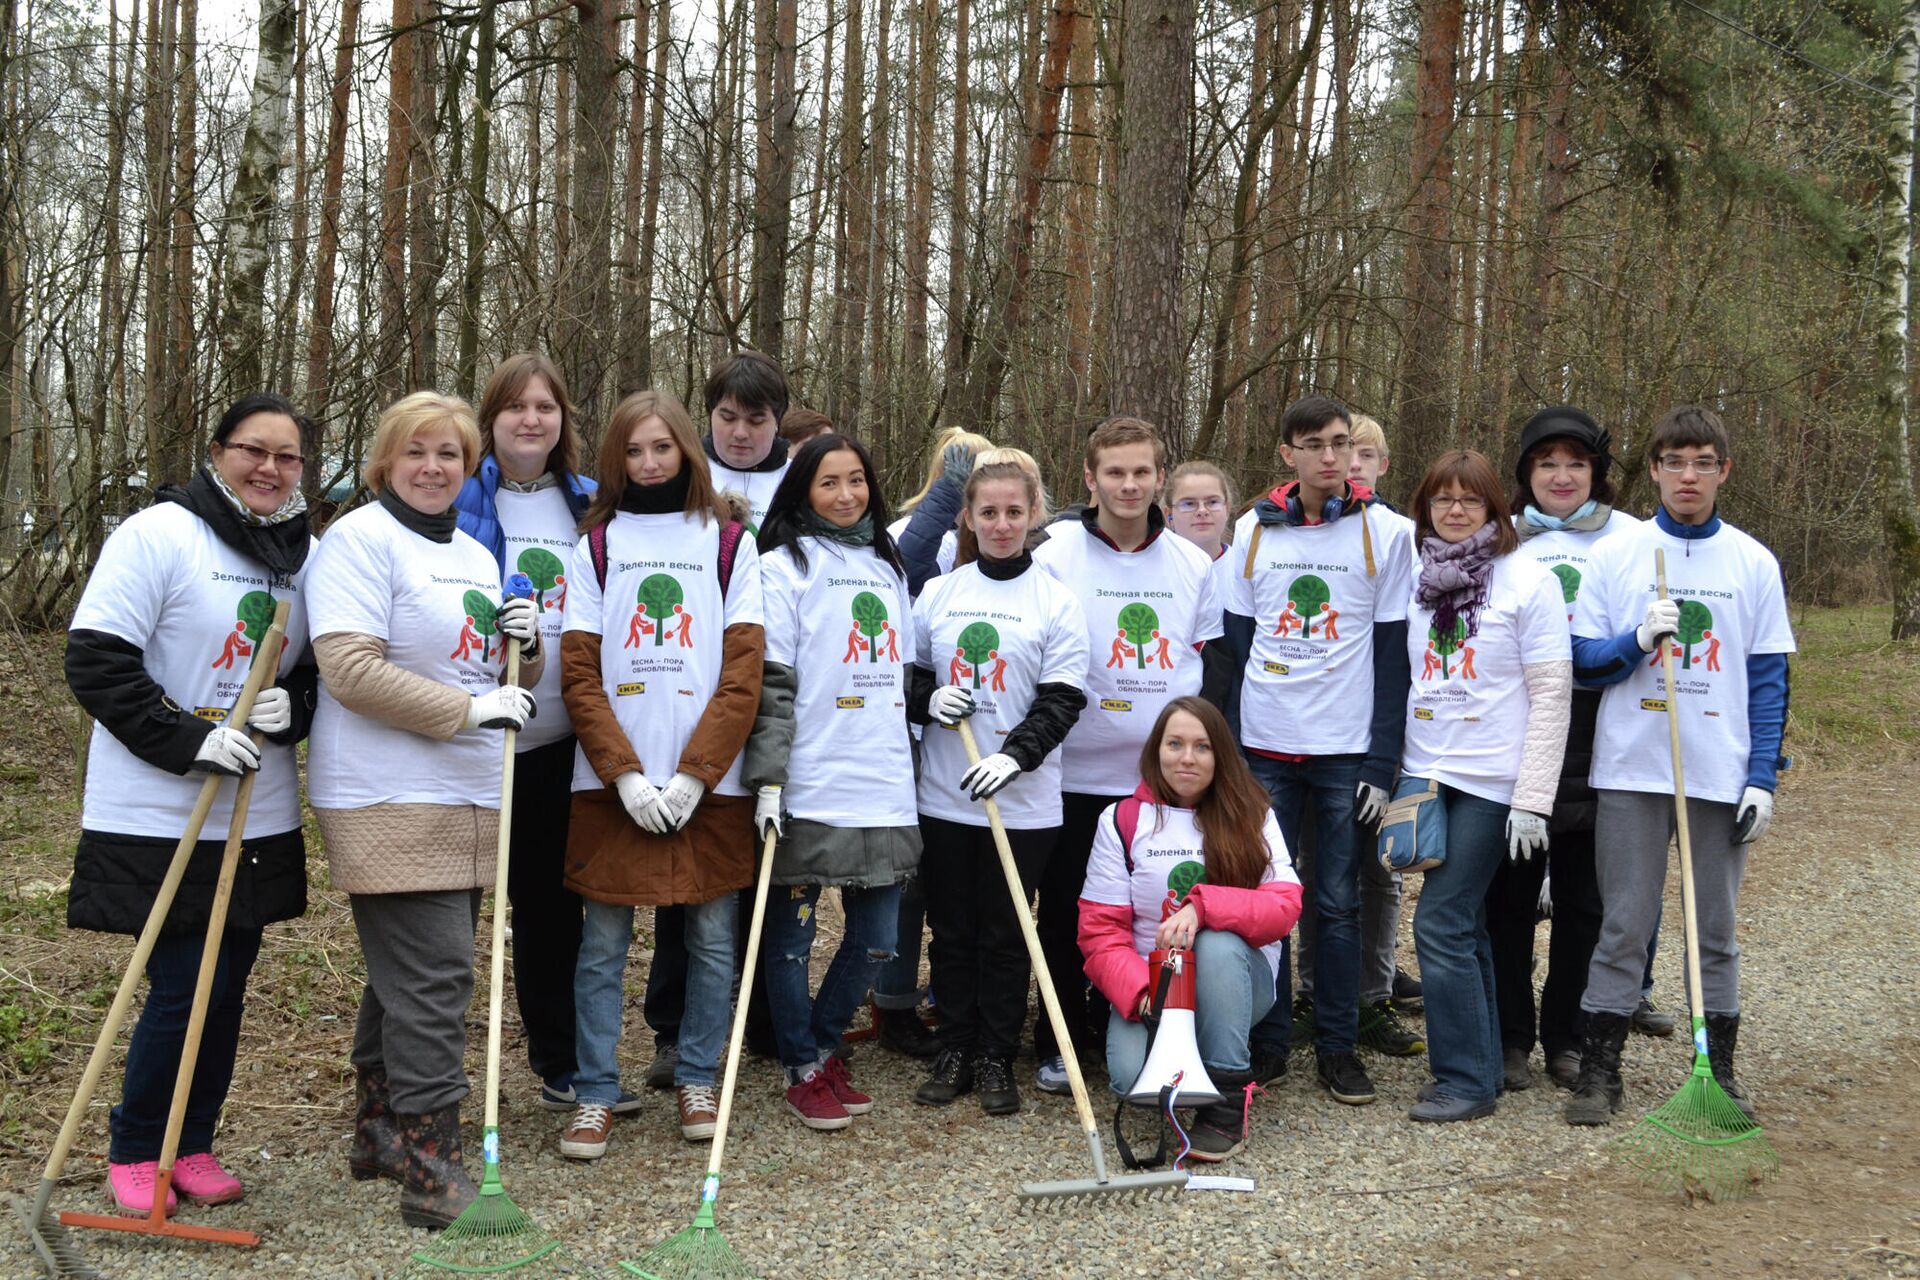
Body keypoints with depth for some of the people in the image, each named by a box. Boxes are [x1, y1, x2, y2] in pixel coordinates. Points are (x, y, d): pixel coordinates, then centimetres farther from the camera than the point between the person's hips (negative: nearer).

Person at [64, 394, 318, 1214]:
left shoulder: (305, 555, 8)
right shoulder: (158, 534, -9)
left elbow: (324, 673, 15)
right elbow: (95, 661, -13)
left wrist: (293, 708, -8)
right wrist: (188, 742, -20)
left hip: (260, 820, 6)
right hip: (158, 817, -5)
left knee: (227, 989, 11)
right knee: (181, 988, -3)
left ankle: (193, 1146, 27)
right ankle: (133, 1152, 18)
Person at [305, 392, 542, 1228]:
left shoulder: (476, 556, 18)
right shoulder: (359, 540, -8)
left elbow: (505, 682, 24)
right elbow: (351, 670, -18)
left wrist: (527, 648, 1)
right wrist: (471, 710, -19)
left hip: (467, 801, 8)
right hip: (390, 804, -8)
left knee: (407, 976, 15)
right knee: (432, 979, -11)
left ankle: (381, 1132, 27)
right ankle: (429, 1171, -5)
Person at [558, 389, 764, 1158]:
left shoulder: (729, 544, 5)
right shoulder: (595, 546, 7)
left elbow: (744, 675, -1)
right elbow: (579, 675, 1)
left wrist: (693, 776, -10)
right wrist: (627, 776, -10)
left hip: (709, 783, 0)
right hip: (611, 784, 0)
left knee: (711, 940, 6)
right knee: (603, 942, 3)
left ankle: (696, 1081, 20)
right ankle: (595, 1094, 12)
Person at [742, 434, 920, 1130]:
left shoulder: (888, 568, 18)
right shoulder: (783, 567, -2)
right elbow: (771, 681, -9)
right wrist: (767, 780, -14)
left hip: (885, 790, 6)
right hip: (808, 791, -6)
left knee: (875, 939, 9)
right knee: (792, 935, 4)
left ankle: (825, 1044, 29)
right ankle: (804, 1070, 20)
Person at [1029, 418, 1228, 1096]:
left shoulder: (1193, 564, 8)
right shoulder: (1056, 556, -2)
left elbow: (1216, 654, 14)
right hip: (1079, 772, -2)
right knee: (1067, 912, 5)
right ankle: (1061, 1042, 18)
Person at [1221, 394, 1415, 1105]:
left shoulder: (1385, 534, 0)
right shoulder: (1253, 530, 6)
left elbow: (1393, 656, -1)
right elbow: (1235, 643, 8)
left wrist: (1382, 761, -7)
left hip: (1345, 751, -2)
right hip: (1263, 747, 2)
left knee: (1337, 903, 4)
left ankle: (1338, 1046, 15)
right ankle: (1266, 1042, 16)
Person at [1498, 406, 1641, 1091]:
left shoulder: (1629, 538, 7)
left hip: (1594, 733, 0)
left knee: (1583, 897, 6)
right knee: (1510, 892, 3)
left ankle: (1566, 1036, 19)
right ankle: (1510, 1035, 14)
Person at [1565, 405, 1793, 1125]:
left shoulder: (1754, 563, 5)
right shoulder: (1615, 555, 3)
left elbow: (1770, 680, 5)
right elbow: (1580, 660, 3)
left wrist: (1763, 779, -3)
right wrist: (1637, 640, -16)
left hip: (1722, 775, 1)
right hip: (1630, 770, -1)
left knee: (1715, 928, 9)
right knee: (1622, 926, 2)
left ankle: (1719, 1072, 19)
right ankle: (1599, 1071, 9)